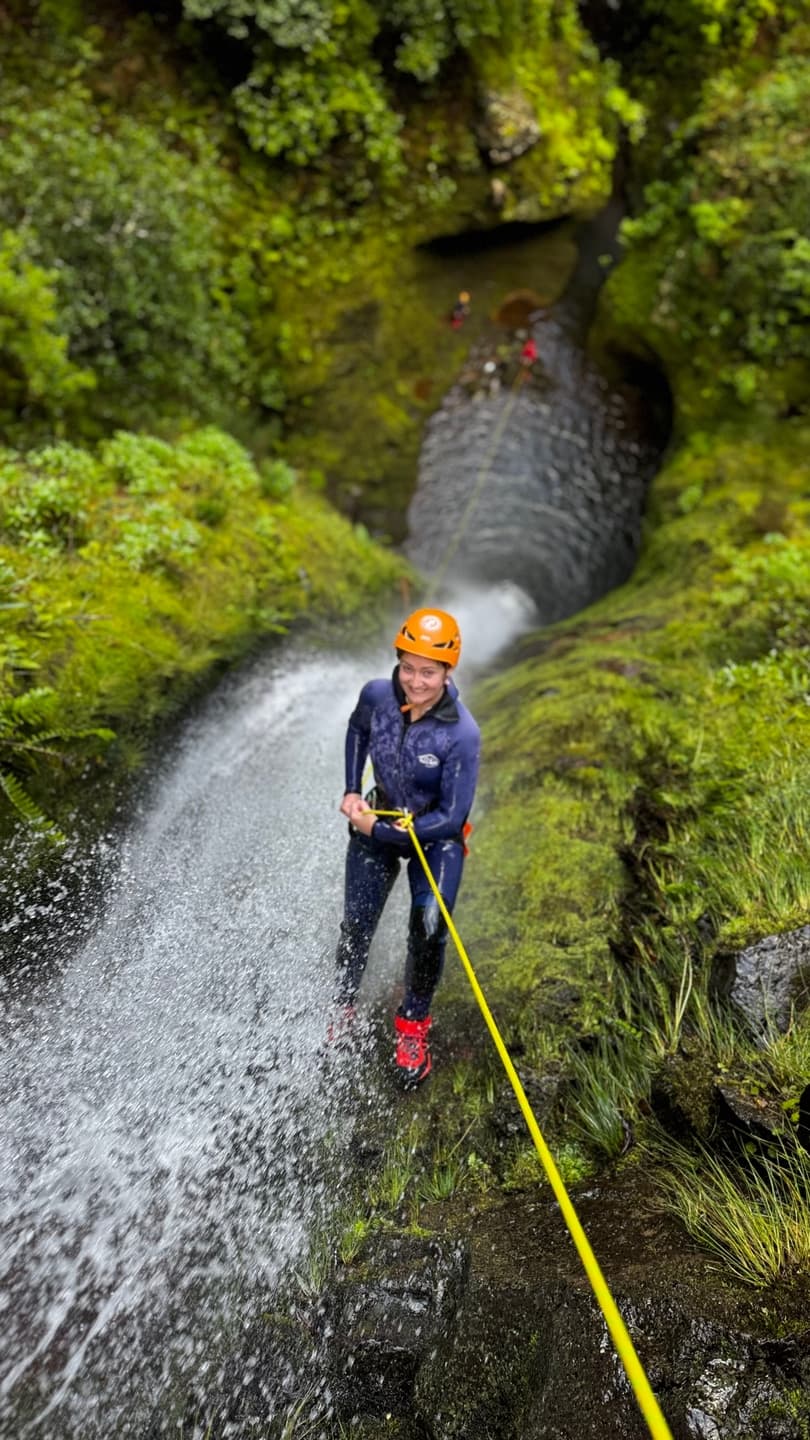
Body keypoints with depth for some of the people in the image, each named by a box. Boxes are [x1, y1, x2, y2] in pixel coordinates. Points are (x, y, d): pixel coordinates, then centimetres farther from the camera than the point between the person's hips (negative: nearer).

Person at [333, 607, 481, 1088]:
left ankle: (414, 1026, 10)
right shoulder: (377, 695, -18)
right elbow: (357, 730, 8)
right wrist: (352, 791, -1)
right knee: (356, 929, 4)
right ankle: (341, 1012, 31)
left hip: (436, 836, -3)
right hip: (378, 820, 3)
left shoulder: (462, 734, -29)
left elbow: (451, 818, -24)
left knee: (429, 930, -16)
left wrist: (377, 831, -21)